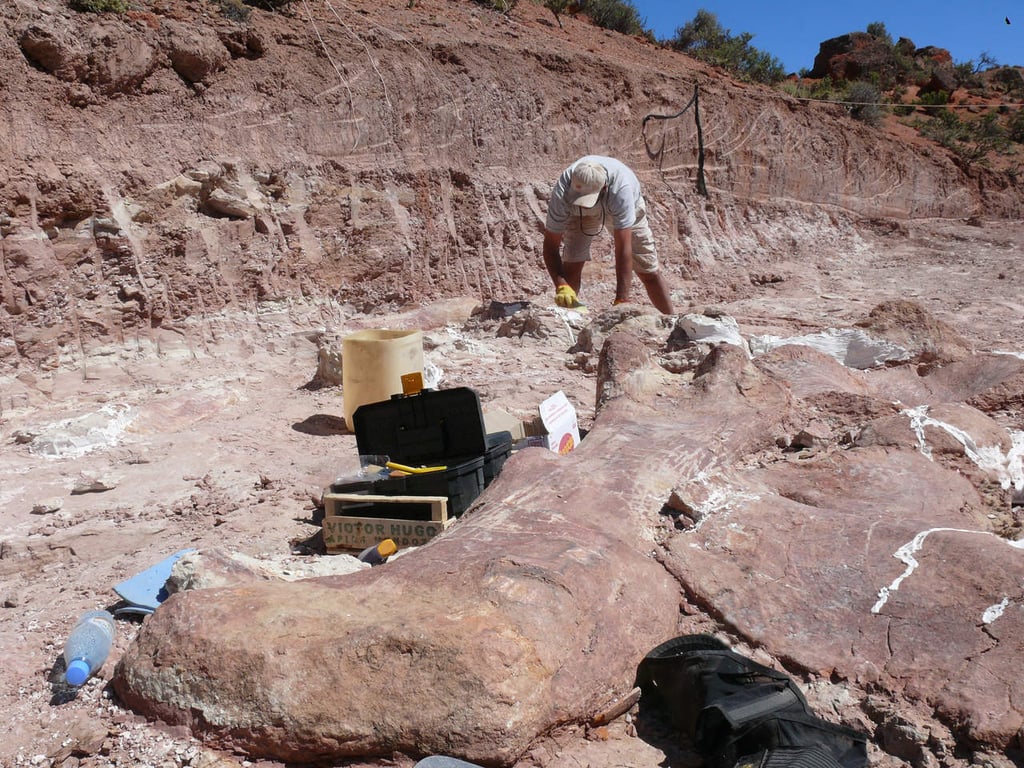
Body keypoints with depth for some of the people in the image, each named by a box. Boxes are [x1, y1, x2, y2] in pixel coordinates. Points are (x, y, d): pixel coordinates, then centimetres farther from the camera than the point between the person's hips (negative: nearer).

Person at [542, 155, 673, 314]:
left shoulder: (620, 188, -46)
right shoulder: (562, 192, -39)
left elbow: (623, 248, -46)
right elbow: (550, 245, -34)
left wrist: (621, 301, -48)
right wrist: (561, 286, -50)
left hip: (625, 210, -1)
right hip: (580, 215, 1)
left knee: (649, 272, -3)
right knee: (571, 262, -18)